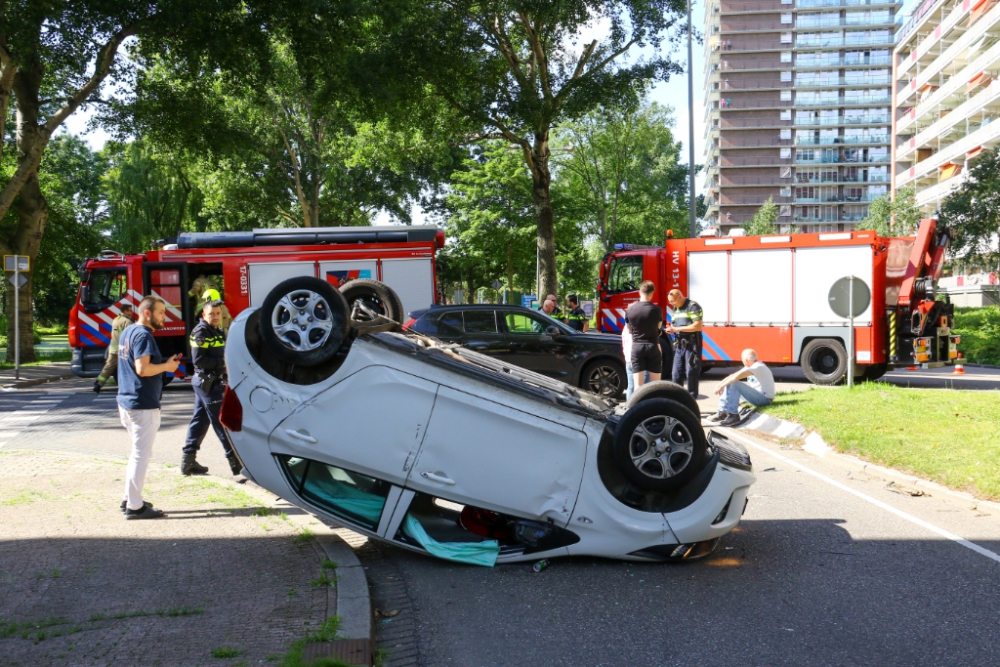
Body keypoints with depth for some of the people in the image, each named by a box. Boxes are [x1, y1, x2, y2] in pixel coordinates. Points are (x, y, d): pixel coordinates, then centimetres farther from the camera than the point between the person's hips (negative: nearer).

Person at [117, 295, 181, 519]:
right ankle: (135, 506, -2)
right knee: (141, 454, -5)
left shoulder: (127, 332, 14)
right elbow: (143, 369, -26)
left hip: (127, 401, 10)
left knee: (139, 452, 20)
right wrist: (166, 366, -11)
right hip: (143, 405, -10)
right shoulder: (143, 335, -16)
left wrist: (165, 363, 13)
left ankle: (129, 499, 25)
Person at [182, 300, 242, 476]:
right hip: (208, 382, -10)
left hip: (214, 381, 10)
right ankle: (235, 461, -5)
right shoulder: (201, 332, -14)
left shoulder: (218, 331, 15)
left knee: (200, 420, 12)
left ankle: (188, 460, 17)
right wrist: (222, 363, -19)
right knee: (222, 422, -7)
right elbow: (198, 360, -21)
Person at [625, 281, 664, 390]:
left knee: (638, 385, 1)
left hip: (637, 347, 1)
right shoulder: (656, 309, -10)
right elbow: (659, 326, 6)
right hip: (653, 347, -1)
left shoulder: (630, 309, -4)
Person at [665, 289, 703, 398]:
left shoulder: (693, 306, -8)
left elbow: (698, 326, -16)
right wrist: (671, 329, 2)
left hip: (692, 345, -7)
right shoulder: (675, 309, 17)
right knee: (676, 374, 4)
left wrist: (677, 329, -16)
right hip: (679, 346, 7)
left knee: (691, 374, -3)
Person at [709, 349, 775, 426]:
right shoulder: (749, 367, 11)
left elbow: (737, 377, -27)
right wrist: (720, 384, -5)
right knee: (728, 383, 8)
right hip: (756, 395, 10)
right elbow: (733, 375, 8)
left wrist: (722, 385, -20)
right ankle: (722, 412, 1)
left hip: (765, 398, -10)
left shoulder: (758, 367, -19)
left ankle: (733, 416, -27)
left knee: (735, 384, -26)